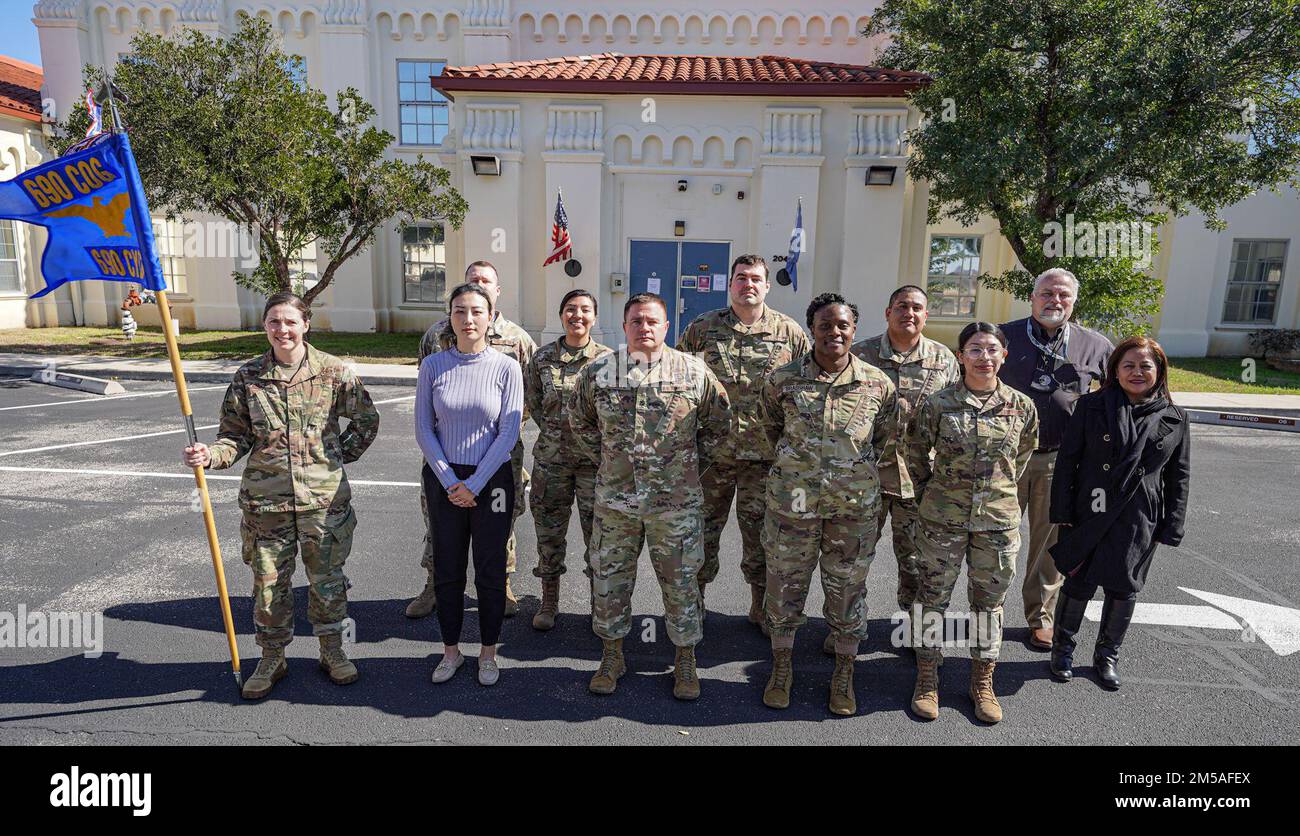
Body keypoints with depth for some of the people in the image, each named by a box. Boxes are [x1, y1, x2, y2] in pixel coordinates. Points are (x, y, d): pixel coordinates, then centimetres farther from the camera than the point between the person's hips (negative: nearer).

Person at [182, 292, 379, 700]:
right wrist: (210, 454, -16)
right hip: (265, 500, 1)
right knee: (269, 582, 12)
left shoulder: (333, 371, -4)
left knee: (328, 578, 11)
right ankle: (272, 659, 32)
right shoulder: (247, 376, 1)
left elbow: (367, 420, 7)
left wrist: (342, 456, 4)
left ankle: (332, 651, 31)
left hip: (324, 496, -1)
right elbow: (236, 436, 3)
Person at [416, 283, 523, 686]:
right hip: (444, 479, 2)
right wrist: (450, 482, -8)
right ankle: (451, 650, 31)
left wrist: (474, 485, -10)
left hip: (491, 479, -1)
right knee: (447, 569, 12)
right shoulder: (433, 365, -2)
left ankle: (488, 653, 27)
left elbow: (508, 434, -7)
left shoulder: (506, 368, -7)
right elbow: (423, 429, -1)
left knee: (490, 570, 8)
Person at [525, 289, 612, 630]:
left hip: (595, 457, -1)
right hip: (551, 457, 2)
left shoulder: (608, 358, -1)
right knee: (549, 529, 9)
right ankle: (549, 602, 25)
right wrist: (555, 430, 4)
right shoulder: (542, 357, 3)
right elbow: (532, 401, 11)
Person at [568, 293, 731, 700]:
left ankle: (685, 660, 27)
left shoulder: (694, 371, -2)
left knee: (681, 581, 9)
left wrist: (694, 462, 7)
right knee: (609, 578, 12)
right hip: (614, 498, 2)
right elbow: (578, 422, 16)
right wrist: (604, 457, 9)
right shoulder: (598, 371, 2)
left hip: (676, 500, -1)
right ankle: (612, 655, 31)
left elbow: (719, 423, 9)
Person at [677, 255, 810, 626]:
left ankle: (760, 607, 28)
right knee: (704, 527, 10)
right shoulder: (701, 327, 4)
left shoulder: (789, 332, 3)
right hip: (711, 451, 0)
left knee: (760, 532, 11)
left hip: (765, 453, 0)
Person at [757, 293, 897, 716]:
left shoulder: (877, 384, -3)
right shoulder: (782, 380, -4)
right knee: (785, 586, 11)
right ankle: (781, 669, 31)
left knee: (848, 590, 12)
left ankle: (843, 675, 31)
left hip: (855, 505, 1)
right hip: (792, 502, 0)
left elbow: (885, 436, 12)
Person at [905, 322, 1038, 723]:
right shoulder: (937, 405, -8)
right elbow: (916, 454, 4)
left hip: (998, 520, 2)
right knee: (933, 595, 7)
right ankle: (927, 680, 23)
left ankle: (983, 683, 30)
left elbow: (1022, 457, 14)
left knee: (988, 601, 12)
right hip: (942, 519, -2)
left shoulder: (1022, 407, -1)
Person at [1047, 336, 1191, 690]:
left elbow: (1178, 477, 6)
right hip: (1089, 515, -2)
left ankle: (1107, 654, 34)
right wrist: (1063, 512, -7)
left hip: (1138, 523, 2)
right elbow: (1067, 459, -3)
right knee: (1078, 584, 7)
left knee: (1124, 589, 13)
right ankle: (1063, 648, 28)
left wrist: (1171, 528, 3)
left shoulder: (1174, 419, 2)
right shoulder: (1091, 407, -4)